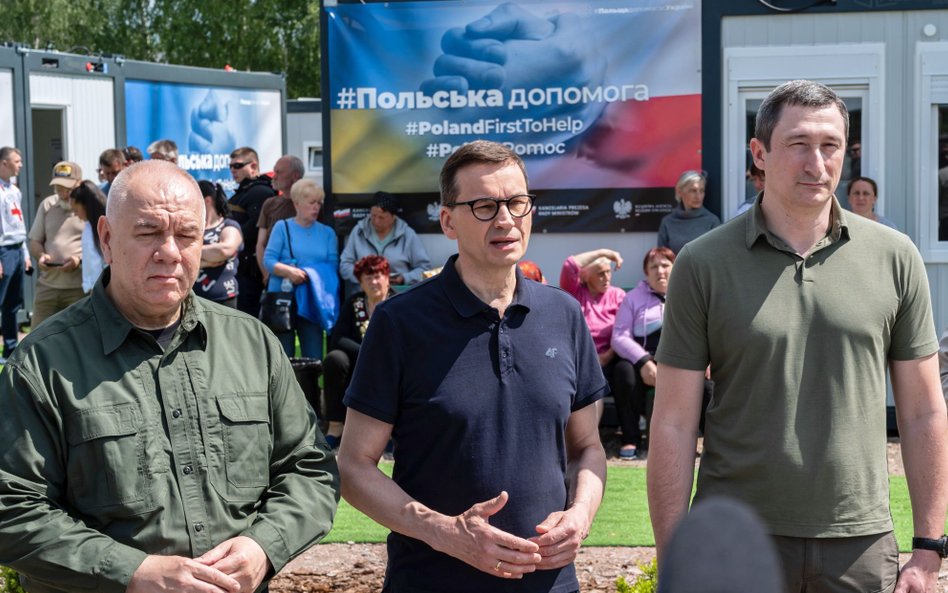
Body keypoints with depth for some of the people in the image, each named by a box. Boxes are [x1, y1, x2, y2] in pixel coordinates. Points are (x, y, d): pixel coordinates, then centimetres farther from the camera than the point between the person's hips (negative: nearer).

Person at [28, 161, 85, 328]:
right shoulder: (47, 205, 11)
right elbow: (34, 241, 18)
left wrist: (80, 259, -20)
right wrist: (41, 255, -5)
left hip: (80, 288, -4)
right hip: (47, 285, 4)